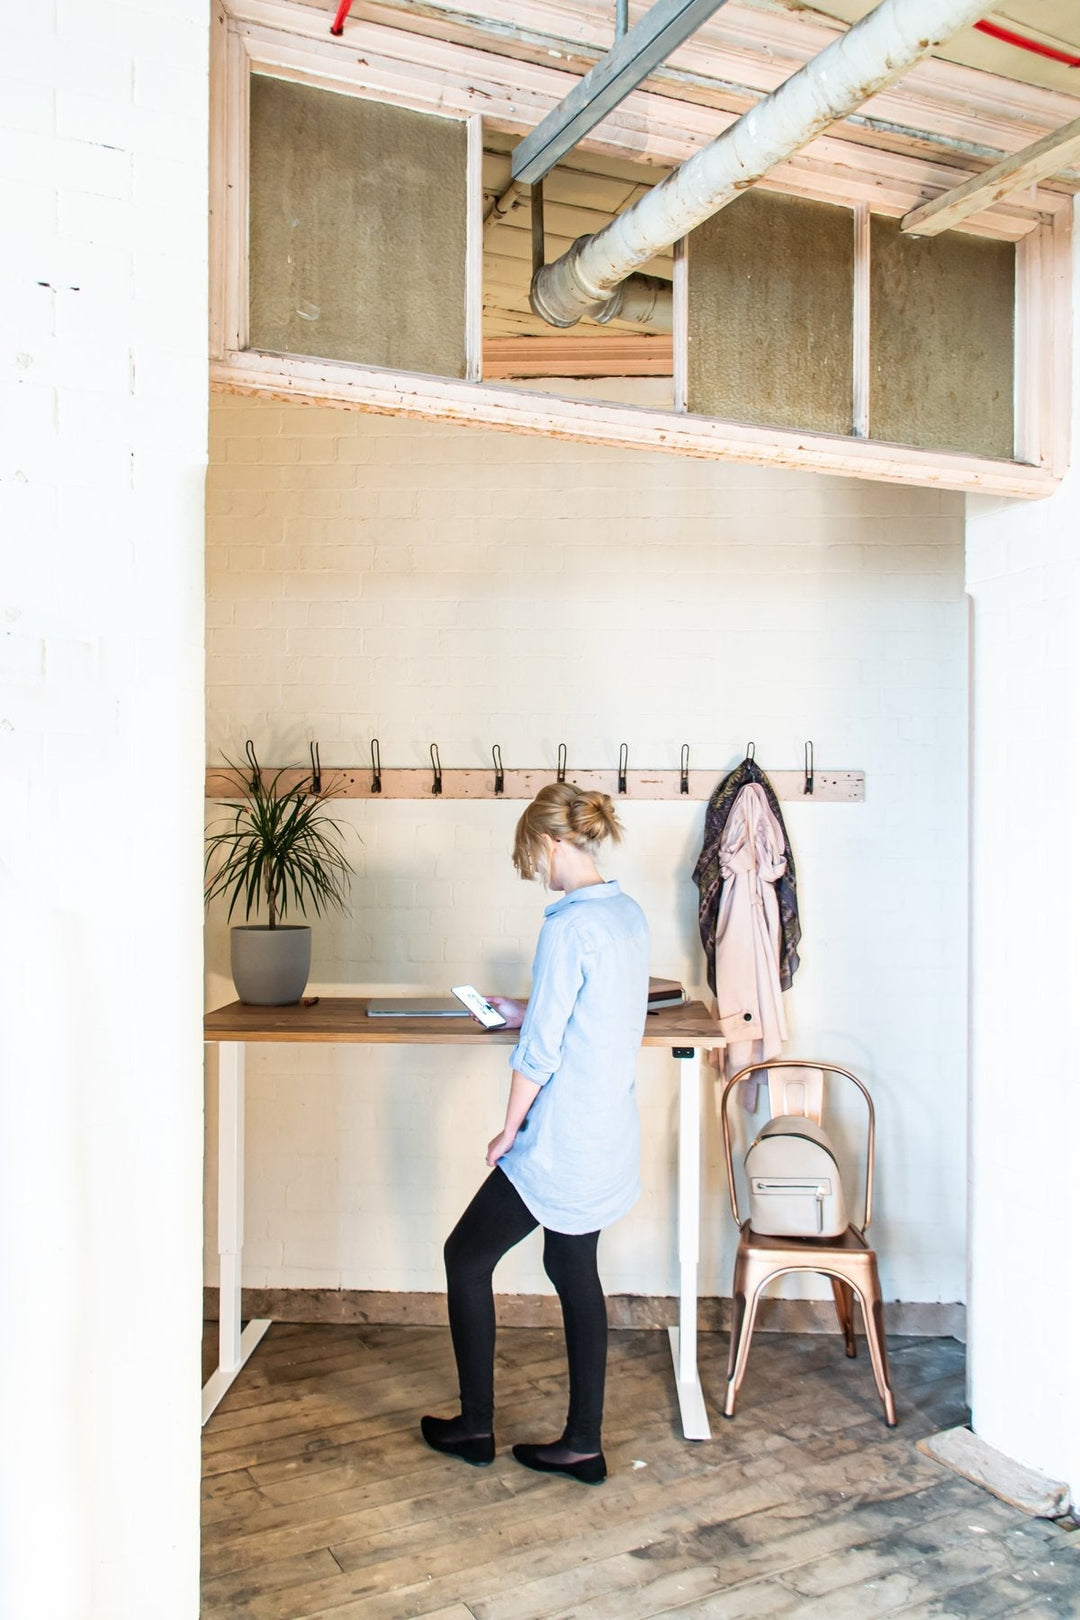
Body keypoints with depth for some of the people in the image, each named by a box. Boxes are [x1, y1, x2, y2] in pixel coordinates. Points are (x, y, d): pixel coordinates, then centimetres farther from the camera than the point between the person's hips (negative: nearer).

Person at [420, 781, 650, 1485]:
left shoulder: (568, 926, -22)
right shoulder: (631, 914, 5)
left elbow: (540, 1050, -19)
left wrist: (509, 1131, -8)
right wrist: (529, 1012, 22)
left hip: (561, 1142, -8)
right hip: (609, 1136, 9)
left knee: (467, 1257, 10)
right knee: (575, 1268, 18)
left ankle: (476, 1426, 23)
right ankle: (583, 1444, 27)